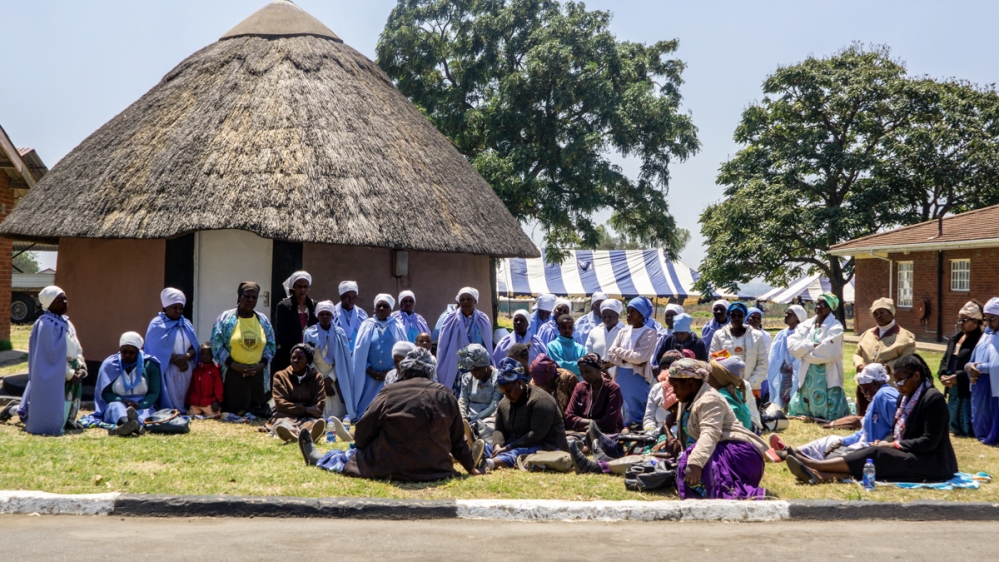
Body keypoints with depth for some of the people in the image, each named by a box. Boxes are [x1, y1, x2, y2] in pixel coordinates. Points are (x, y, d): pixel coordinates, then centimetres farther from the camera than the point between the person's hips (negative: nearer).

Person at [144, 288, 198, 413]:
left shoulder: (187, 325, 14)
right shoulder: (157, 325, -2)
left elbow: (194, 347, 7)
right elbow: (158, 350, -10)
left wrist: (186, 356, -14)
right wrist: (177, 361, -12)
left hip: (186, 371, 5)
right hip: (166, 371, -5)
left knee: (182, 402, 3)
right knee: (168, 404, -10)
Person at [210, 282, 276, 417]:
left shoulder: (263, 321, 11)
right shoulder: (226, 318, 0)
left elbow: (271, 344, 12)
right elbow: (217, 345, -5)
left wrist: (262, 364, -5)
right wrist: (234, 365, -14)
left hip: (258, 374, 3)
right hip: (233, 374, -3)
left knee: (258, 414, 1)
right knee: (233, 412, -4)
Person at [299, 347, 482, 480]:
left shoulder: (390, 394, -10)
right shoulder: (445, 395, -2)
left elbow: (363, 432, -2)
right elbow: (458, 439, 5)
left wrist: (359, 447, 20)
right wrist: (470, 467, 19)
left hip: (393, 470, -4)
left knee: (351, 457, 25)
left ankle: (316, 458, 50)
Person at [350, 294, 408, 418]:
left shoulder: (397, 327, 7)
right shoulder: (367, 325, 7)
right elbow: (360, 351, 3)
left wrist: (391, 371, -7)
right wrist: (370, 371, -7)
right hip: (370, 377, 0)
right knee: (367, 409, -4)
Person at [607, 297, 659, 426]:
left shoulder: (649, 333, -6)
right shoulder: (623, 331, 10)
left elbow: (639, 357, -17)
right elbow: (611, 354, 3)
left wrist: (619, 351, -5)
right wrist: (630, 361, -12)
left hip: (638, 378, -5)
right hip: (621, 377, 6)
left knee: (636, 413, 0)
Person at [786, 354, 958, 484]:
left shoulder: (933, 399, -13)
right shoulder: (904, 397, 14)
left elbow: (929, 441, -17)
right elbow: (896, 432, 15)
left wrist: (893, 445, -15)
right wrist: (885, 443, -6)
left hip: (933, 464, -8)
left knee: (876, 454, -25)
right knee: (872, 454, -17)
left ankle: (815, 465, -34)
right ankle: (821, 475, -39)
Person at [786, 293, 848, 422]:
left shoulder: (835, 327, -6)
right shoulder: (805, 325, 9)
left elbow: (828, 352, -20)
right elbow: (792, 344, -3)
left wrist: (805, 352, -8)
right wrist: (813, 345, -16)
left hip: (827, 379, -6)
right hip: (807, 377, 6)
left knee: (830, 418, -3)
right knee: (797, 411, 15)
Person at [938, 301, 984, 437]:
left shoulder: (979, 340, -16)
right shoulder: (954, 339, 14)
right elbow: (945, 360, 18)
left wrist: (958, 377, -22)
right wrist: (942, 374, -1)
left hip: (967, 391, -9)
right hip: (953, 390, 9)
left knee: (967, 428, -4)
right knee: (954, 425, 19)